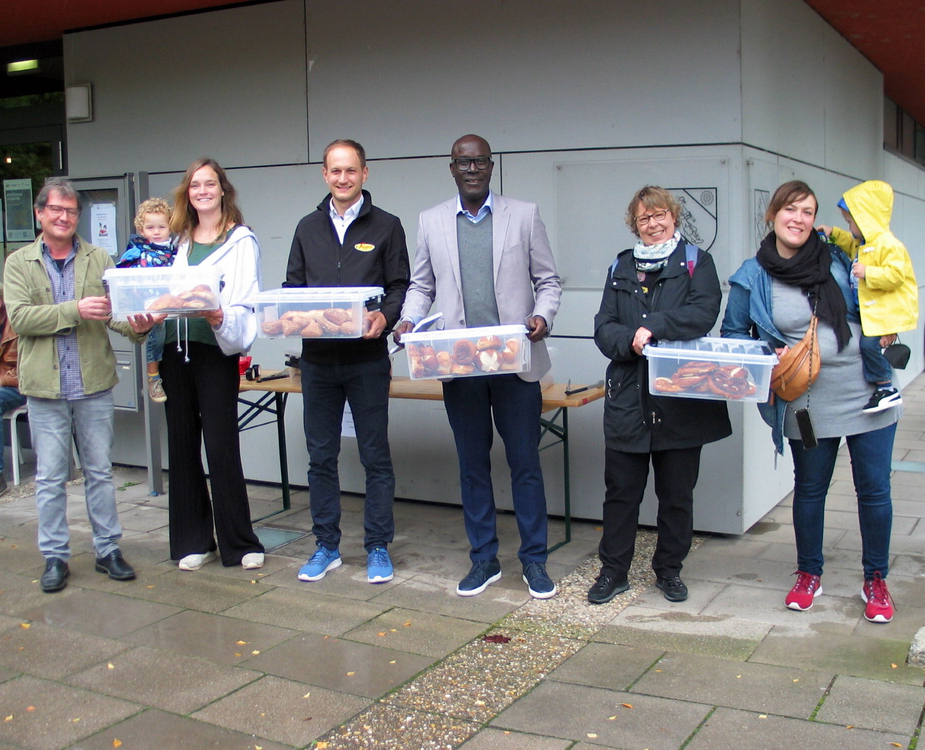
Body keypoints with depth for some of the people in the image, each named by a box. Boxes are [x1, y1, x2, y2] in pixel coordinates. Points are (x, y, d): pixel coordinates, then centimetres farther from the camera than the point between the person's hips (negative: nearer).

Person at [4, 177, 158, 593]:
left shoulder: (99, 259, 6)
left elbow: (116, 309, -3)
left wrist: (136, 326, -26)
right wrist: (75, 310, -20)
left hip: (94, 386, 1)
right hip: (45, 389, -1)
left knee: (100, 472, 10)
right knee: (49, 478, 7)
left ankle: (108, 549, 21)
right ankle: (55, 557, 18)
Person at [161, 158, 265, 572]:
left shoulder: (241, 241, 1)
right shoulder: (178, 240, 15)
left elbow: (245, 304, -7)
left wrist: (219, 317, -27)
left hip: (216, 349, -5)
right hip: (175, 350, 5)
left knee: (222, 448, -5)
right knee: (182, 446, 8)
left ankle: (240, 543, 7)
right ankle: (192, 541, 19)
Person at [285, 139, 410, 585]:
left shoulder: (386, 227, 3)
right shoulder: (308, 228, 12)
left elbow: (400, 287, -1)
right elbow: (292, 285, 13)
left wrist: (385, 317, -21)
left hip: (367, 359, -3)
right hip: (317, 359, 3)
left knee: (375, 456, 4)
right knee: (321, 456, 10)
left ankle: (378, 548, 15)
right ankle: (326, 546, 22)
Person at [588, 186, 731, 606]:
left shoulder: (695, 262, 4)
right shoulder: (621, 268, 12)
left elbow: (704, 312, -13)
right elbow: (603, 327, 4)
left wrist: (653, 326, -21)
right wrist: (630, 342, -17)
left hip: (681, 401, -2)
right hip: (628, 399, 2)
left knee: (677, 493, 10)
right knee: (621, 490, 7)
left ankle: (669, 570, 25)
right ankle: (613, 571, 19)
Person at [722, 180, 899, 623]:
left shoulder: (837, 258, 3)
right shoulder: (753, 278, -2)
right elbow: (733, 335, 7)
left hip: (867, 391, 1)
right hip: (809, 401, -1)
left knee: (874, 489, 6)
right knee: (810, 490, 12)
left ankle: (876, 580, 25)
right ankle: (809, 574, 33)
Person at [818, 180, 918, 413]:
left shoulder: (888, 244, -18)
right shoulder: (863, 243, 15)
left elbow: (895, 274, -26)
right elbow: (851, 245, 39)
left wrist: (868, 273, -27)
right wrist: (834, 233, 29)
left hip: (886, 311, -11)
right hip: (869, 311, 11)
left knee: (869, 343, -20)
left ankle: (887, 389, -10)